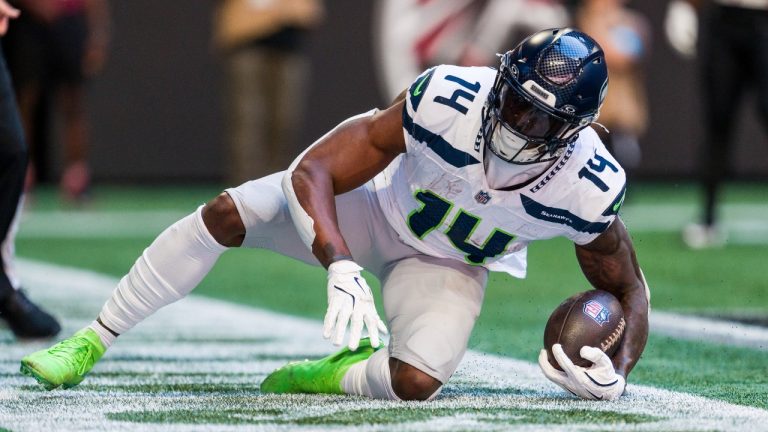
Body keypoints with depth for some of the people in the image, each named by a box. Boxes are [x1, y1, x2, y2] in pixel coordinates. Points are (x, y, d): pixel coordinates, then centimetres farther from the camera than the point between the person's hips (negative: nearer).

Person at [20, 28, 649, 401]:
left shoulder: (589, 188, -29)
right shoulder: (447, 101, -34)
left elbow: (627, 286, -7)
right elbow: (313, 173, -31)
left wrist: (615, 375, -26)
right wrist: (341, 270, -46)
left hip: (447, 266, 0)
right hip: (381, 205, 0)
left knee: (416, 381, -29)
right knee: (231, 213, -19)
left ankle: (337, 375, 7)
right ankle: (93, 342, -5)